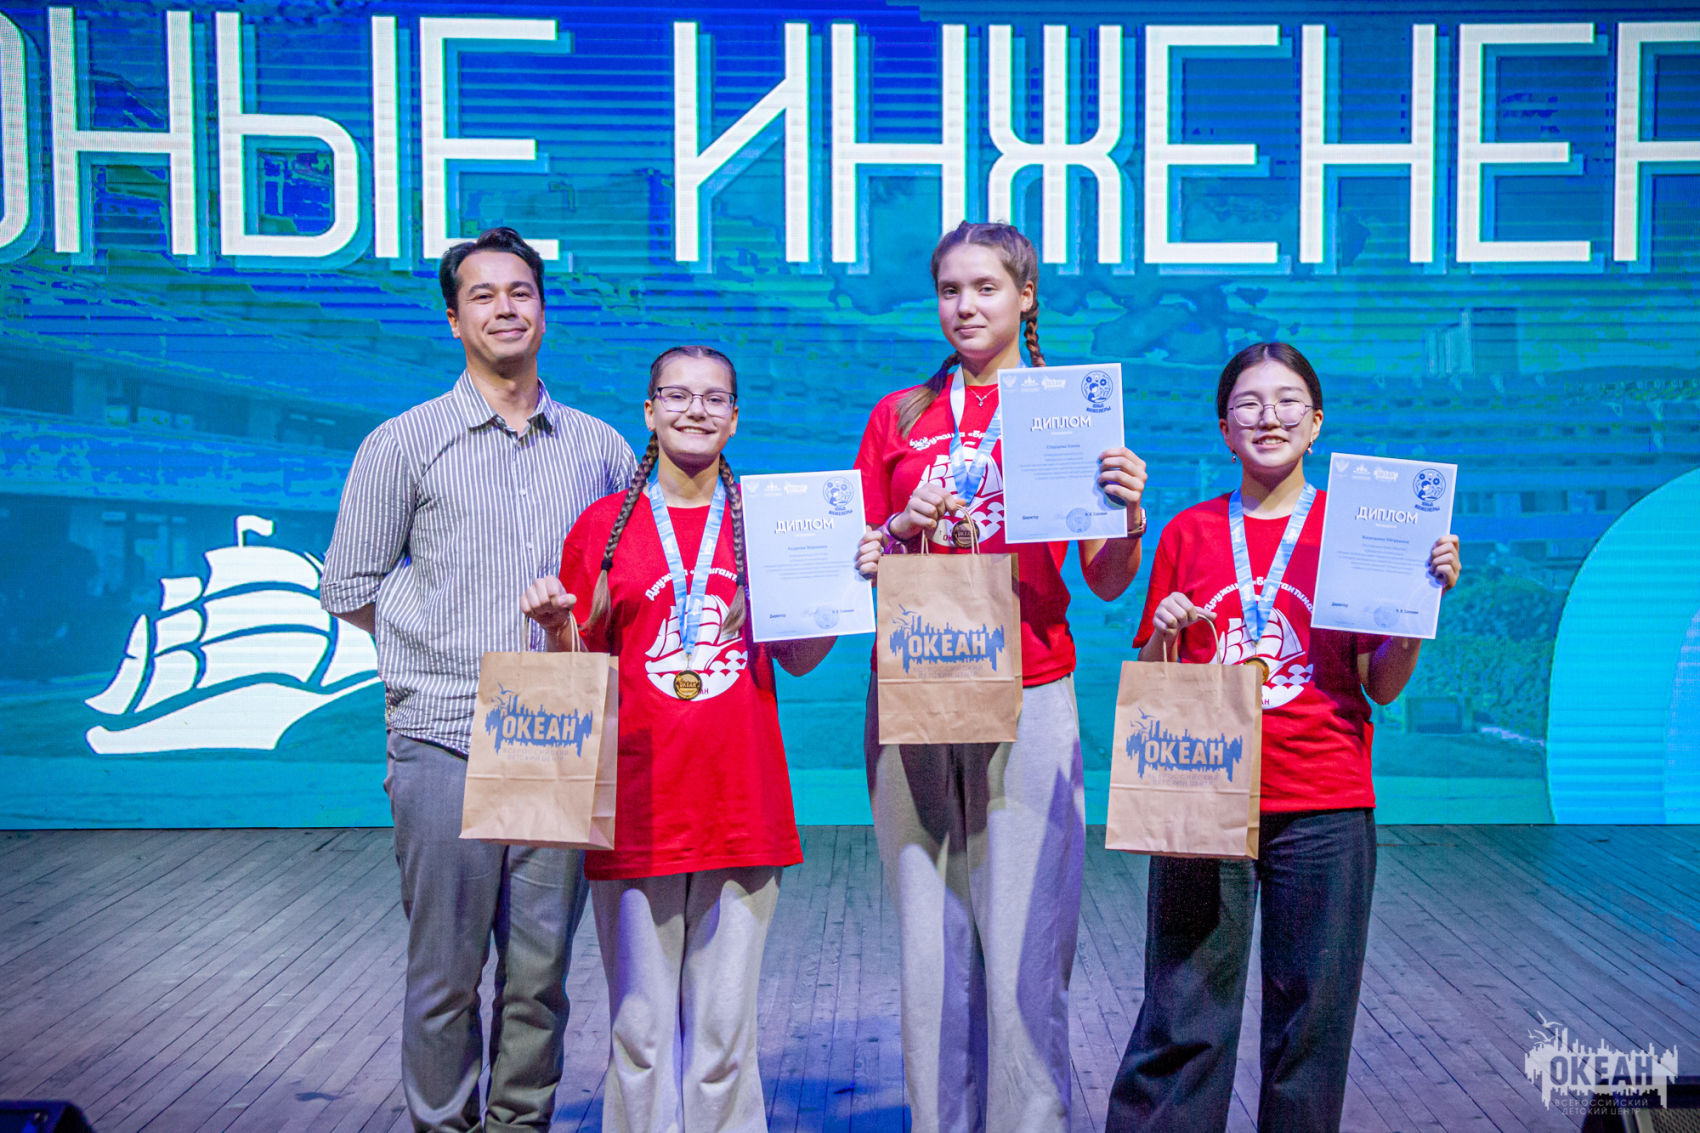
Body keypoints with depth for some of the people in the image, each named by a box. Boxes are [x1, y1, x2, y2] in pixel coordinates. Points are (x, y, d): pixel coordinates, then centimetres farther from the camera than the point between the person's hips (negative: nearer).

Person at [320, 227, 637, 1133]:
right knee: (445, 972, 3)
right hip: (447, 740, -2)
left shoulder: (602, 448, 12)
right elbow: (348, 588, 8)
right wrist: (453, 636, 3)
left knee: (541, 968, 7)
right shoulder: (404, 443, 6)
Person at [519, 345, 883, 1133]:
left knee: (725, 1028, 6)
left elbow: (799, 659, 10)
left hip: (741, 803, 1)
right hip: (637, 805, -1)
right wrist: (555, 625, -11)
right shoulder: (602, 525, 5)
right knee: (641, 1027, 5)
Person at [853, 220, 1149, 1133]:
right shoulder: (897, 416, 13)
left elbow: (1107, 584, 5)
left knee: (1025, 951, -3)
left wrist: (1129, 517, -14)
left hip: (1030, 704, -1)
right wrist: (905, 529, -8)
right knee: (929, 947, 4)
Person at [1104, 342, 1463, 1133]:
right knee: (1183, 1014, 1)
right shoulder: (1188, 532, 8)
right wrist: (1164, 635, -9)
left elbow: (1382, 686, 4)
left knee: (1312, 1015, 7)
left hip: (1324, 807, 0)